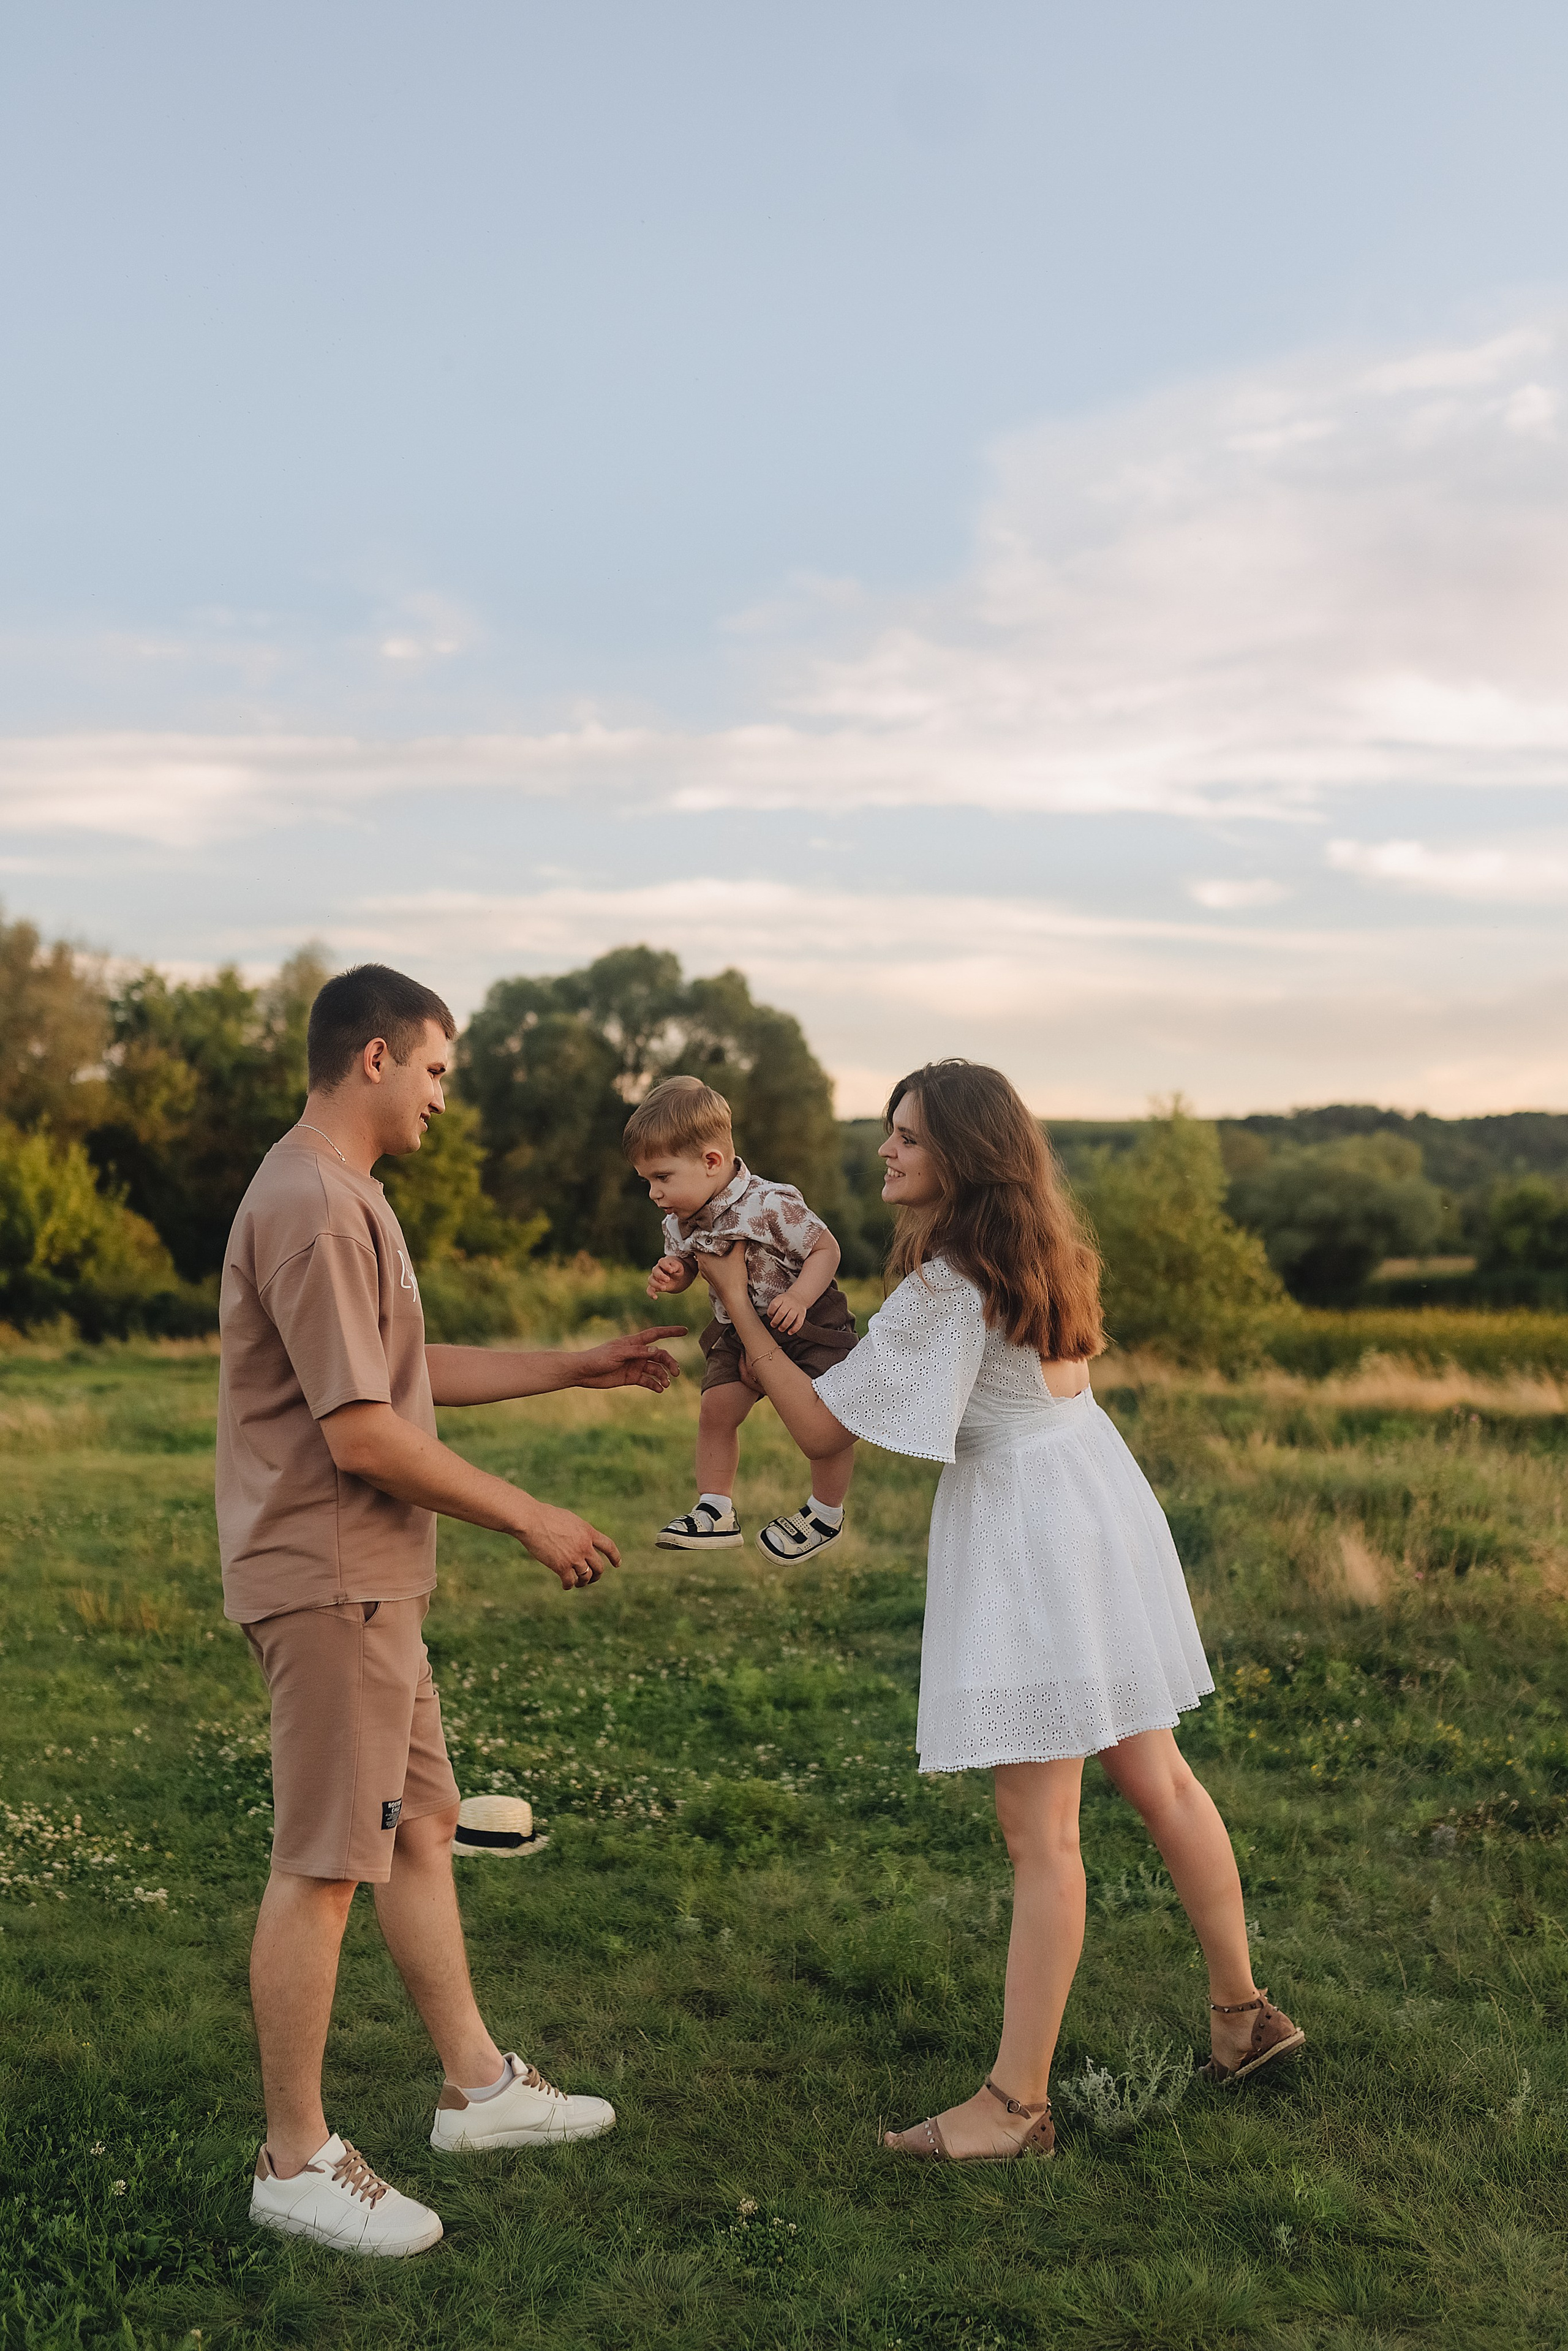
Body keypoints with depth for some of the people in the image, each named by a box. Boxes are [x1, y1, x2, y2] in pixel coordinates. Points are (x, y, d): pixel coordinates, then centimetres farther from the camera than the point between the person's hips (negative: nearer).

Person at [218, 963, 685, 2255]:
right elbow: (364, 1433, -23)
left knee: (422, 1824, 17)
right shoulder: (312, 1207, -20)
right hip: (327, 1580, -11)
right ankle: (297, 2160, 10)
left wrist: (579, 1367, 20)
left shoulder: (345, 1194, 15)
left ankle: (479, 2084, 30)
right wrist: (531, 1516, -16)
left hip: (372, 1580, 11)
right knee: (322, 1866, -2)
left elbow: (411, 1370, 21)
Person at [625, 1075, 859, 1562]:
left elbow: (826, 1249, -18)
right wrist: (670, 1276, -15)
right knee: (716, 1408, -3)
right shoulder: (679, 1223, -9)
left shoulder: (771, 1205, -28)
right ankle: (715, 1512, 10)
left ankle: (826, 1514, 14)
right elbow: (686, 1268, 9)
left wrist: (799, 1297, -33)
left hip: (806, 1321, -6)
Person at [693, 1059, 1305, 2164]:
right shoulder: (1038, 1254, 8)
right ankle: (1243, 2012, 32)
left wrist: (739, 1306, -8)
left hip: (1026, 1533, -10)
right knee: (1157, 1780, 19)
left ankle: (1018, 2101, 4)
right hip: (1096, 1501, 10)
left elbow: (821, 1427, -17)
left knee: (1040, 1828, -4)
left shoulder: (945, 1292, -19)